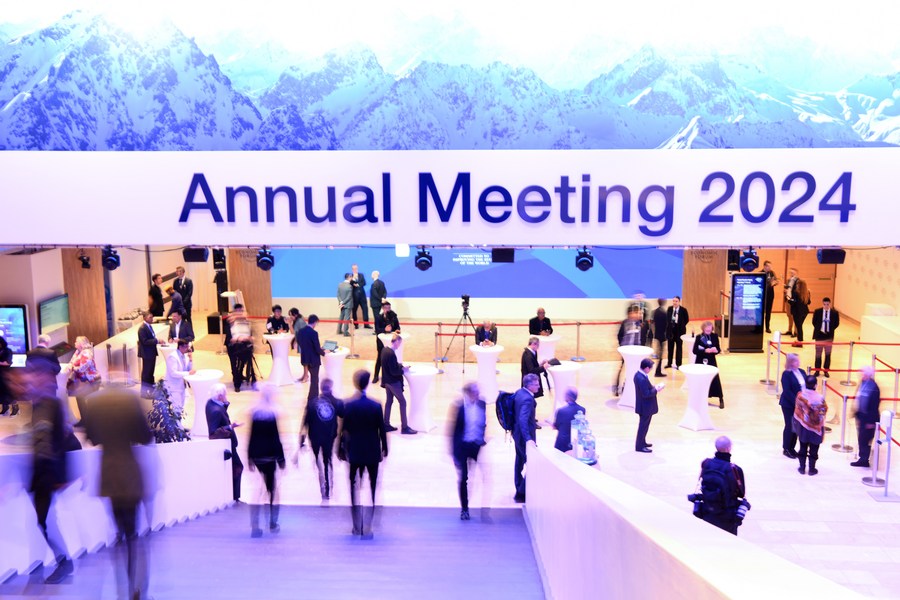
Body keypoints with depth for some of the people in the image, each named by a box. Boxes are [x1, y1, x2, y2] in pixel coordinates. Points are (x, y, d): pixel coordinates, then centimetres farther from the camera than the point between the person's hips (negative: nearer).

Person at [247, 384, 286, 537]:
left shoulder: (254, 412, 4)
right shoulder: (272, 413, -12)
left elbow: (251, 437, 7)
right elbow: (275, 438, -12)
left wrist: (250, 457, 12)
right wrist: (281, 458, -7)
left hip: (256, 455, 5)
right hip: (270, 456, -5)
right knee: (272, 489, 8)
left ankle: (254, 525, -2)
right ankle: (273, 523, 13)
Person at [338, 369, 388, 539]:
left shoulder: (348, 406, -8)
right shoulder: (376, 406, -10)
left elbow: (343, 430, -4)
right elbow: (382, 430, -5)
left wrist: (341, 449, 7)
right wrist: (385, 449, 8)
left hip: (354, 453, 1)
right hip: (372, 453, -1)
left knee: (354, 489, 13)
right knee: (371, 490, 6)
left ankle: (357, 527, 18)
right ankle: (367, 528, 2)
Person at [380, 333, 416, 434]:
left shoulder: (385, 350, 2)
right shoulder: (391, 354, -27)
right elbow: (394, 371, -25)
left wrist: (400, 365, 6)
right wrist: (403, 369, -11)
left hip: (387, 381, 9)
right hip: (393, 382, -9)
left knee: (388, 401, 17)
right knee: (402, 402, 1)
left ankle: (386, 425, 24)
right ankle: (404, 427, 6)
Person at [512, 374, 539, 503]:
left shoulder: (519, 392, 1)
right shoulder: (527, 399, -27)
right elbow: (523, 419, -37)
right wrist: (528, 439, -41)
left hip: (518, 433, 10)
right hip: (525, 435, -10)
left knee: (520, 461, 21)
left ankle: (519, 490, 35)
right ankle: (521, 493, 2)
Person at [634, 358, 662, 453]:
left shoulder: (639, 374, 1)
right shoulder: (642, 379, -31)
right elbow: (646, 394, -28)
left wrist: (653, 387, 2)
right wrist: (656, 389, -16)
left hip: (644, 405, 10)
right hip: (646, 407, -10)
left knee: (643, 425, 23)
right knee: (643, 426, 3)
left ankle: (642, 442, 37)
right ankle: (639, 446, 14)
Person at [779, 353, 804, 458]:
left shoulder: (801, 372, 6)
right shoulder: (786, 374, -14)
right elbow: (787, 391, -19)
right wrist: (795, 401, -23)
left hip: (799, 404, 6)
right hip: (789, 405, -6)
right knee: (789, 426, 3)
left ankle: (792, 448, 24)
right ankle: (786, 449, 16)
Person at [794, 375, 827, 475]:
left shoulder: (800, 395, -13)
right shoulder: (819, 398, -22)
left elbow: (797, 411, -4)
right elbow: (822, 413, -14)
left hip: (802, 427, 3)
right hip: (815, 428, -3)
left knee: (803, 448, 16)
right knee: (813, 449, 12)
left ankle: (802, 468, 23)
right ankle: (812, 469, 21)